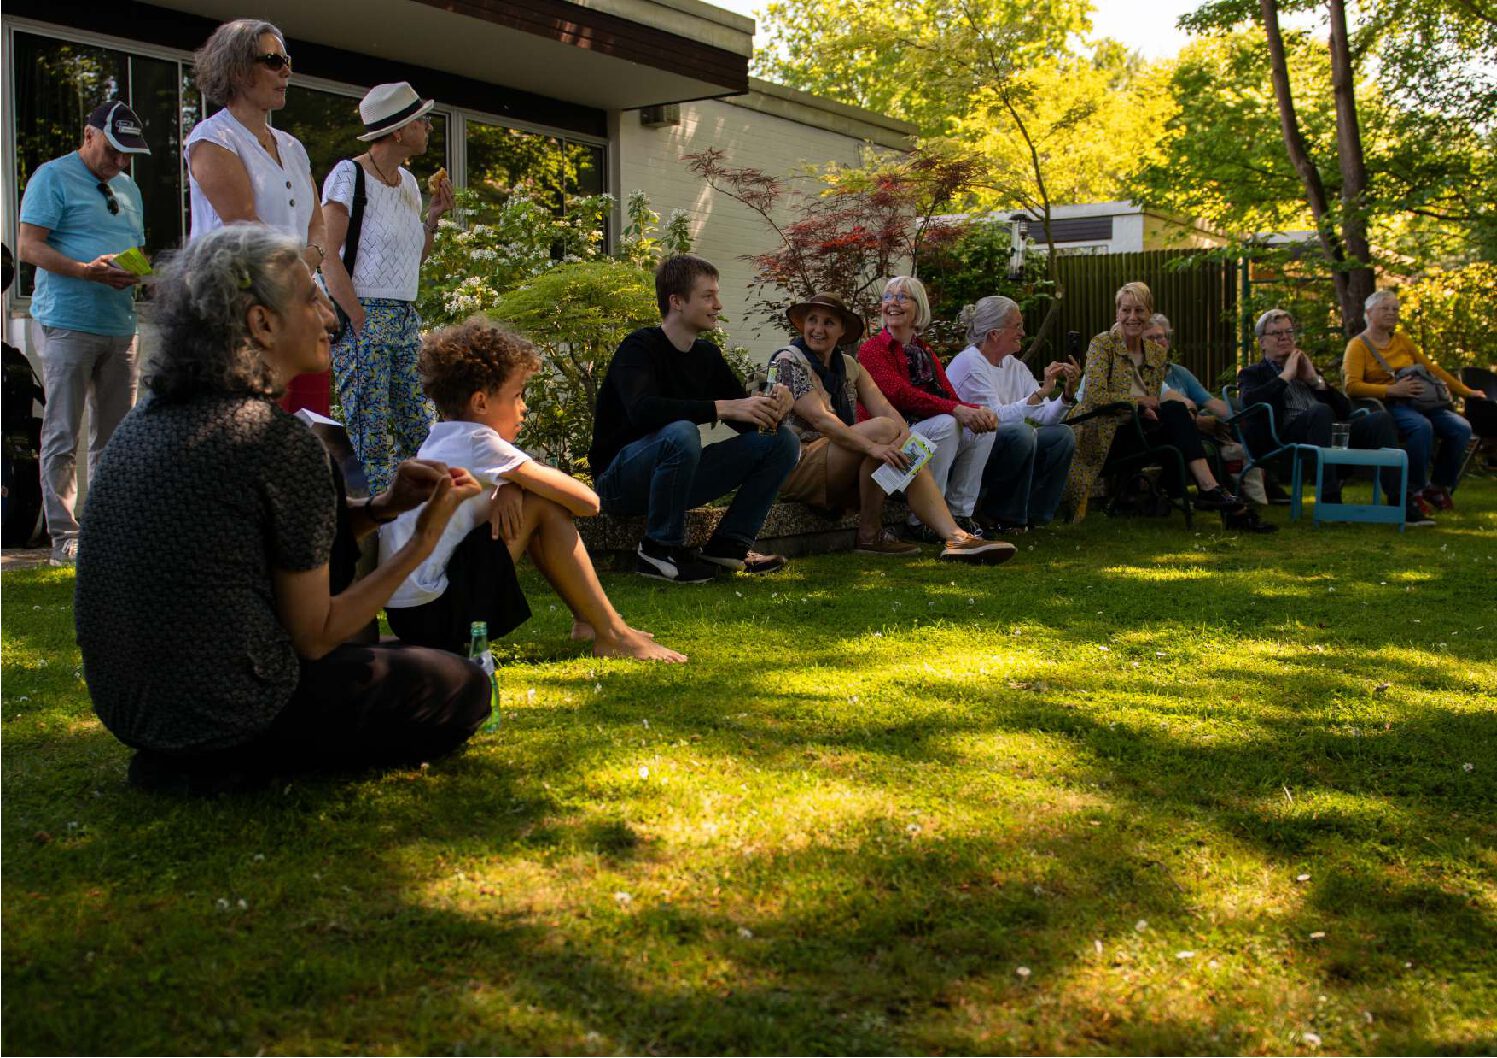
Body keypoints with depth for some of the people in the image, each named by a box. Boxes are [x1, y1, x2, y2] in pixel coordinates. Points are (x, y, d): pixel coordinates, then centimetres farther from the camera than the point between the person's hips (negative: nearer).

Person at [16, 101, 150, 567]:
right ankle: (63, 535, -1)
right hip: (67, 323, -7)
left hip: (120, 325, 7)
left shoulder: (128, 188, 21)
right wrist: (88, 271, -22)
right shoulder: (53, 177, -1)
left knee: (115, 435, 8)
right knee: (63, 435, -4)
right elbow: (28, 246, -9)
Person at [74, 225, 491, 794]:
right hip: (225, 718, -8)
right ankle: (235, 762, 2)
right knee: (463, 688, 11)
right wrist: (422, 543, -3)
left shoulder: (149, 416, 5)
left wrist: (381, 507, 7)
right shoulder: (281, 440, -19)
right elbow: (313, 635, -10)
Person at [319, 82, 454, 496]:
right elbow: (329, 259, -13)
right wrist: (361, 324, -18)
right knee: (370, 439, -7)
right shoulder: (349, 175, -8)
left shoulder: (408, 182, 15)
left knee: (418, 432, 6)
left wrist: (433, 216, 8)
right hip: (363, 318, -8)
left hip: (406, 321, 8)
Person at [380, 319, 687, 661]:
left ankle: (587, 620, 16)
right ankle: (611, 634, -4)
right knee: (543, 506, -9)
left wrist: (509, 488, -3)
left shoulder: (443, 439, 12)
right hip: (433, 616, -9)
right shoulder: (478, 442, -12)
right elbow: (587, 501, -12)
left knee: (524, 500, 14)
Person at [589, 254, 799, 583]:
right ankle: (659, 549, -21)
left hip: (678, 477, 7)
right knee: (681, 433, -39)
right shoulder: (640, 348, -15)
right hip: (619, 479, -7)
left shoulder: (707, 355, 7)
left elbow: (744, 418, 7)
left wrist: (770, 407, -16)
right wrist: (723, 407, -38)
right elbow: (642, 410, -34)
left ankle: (728, 544, -6)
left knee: (782, 441, -3)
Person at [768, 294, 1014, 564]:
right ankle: (869, 535, -20)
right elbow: (820, 418, -21)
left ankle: (957, 537, -30)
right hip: (795, 466, -7)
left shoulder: (848, 366, 15)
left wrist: (907, 439, -22)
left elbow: (884, 407, 0)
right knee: (883, 428, -24)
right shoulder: (789, 361, -7)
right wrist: (872, 446, -32)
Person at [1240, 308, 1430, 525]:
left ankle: (1401, 503, -27)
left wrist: (1315, 379, 12)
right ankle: (1329, 499, -36)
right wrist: (1286, 375, 1)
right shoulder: (1253, 374, 19)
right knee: (1321, 411, -36)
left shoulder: (1305, 368, 34)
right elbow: (1249, 401, -8)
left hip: (1329, 430, 5)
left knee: (1381, 418, -20)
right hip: (1287, 435, -5)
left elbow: (1345, 409, 23)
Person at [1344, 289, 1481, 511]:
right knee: (1422, 426, -36)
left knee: (1461, 428, -17)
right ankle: (1417, 490, -20)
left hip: (1416, 401, 6)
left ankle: (1439, 486, 1)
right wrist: (1392, 389, -23)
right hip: (1387, 406, -6)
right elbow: (1352, 386, -14)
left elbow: (1431, 368, 25)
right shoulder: (1358, 346, -1)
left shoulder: (1402, 339, 18)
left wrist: (1466, 392, 25)